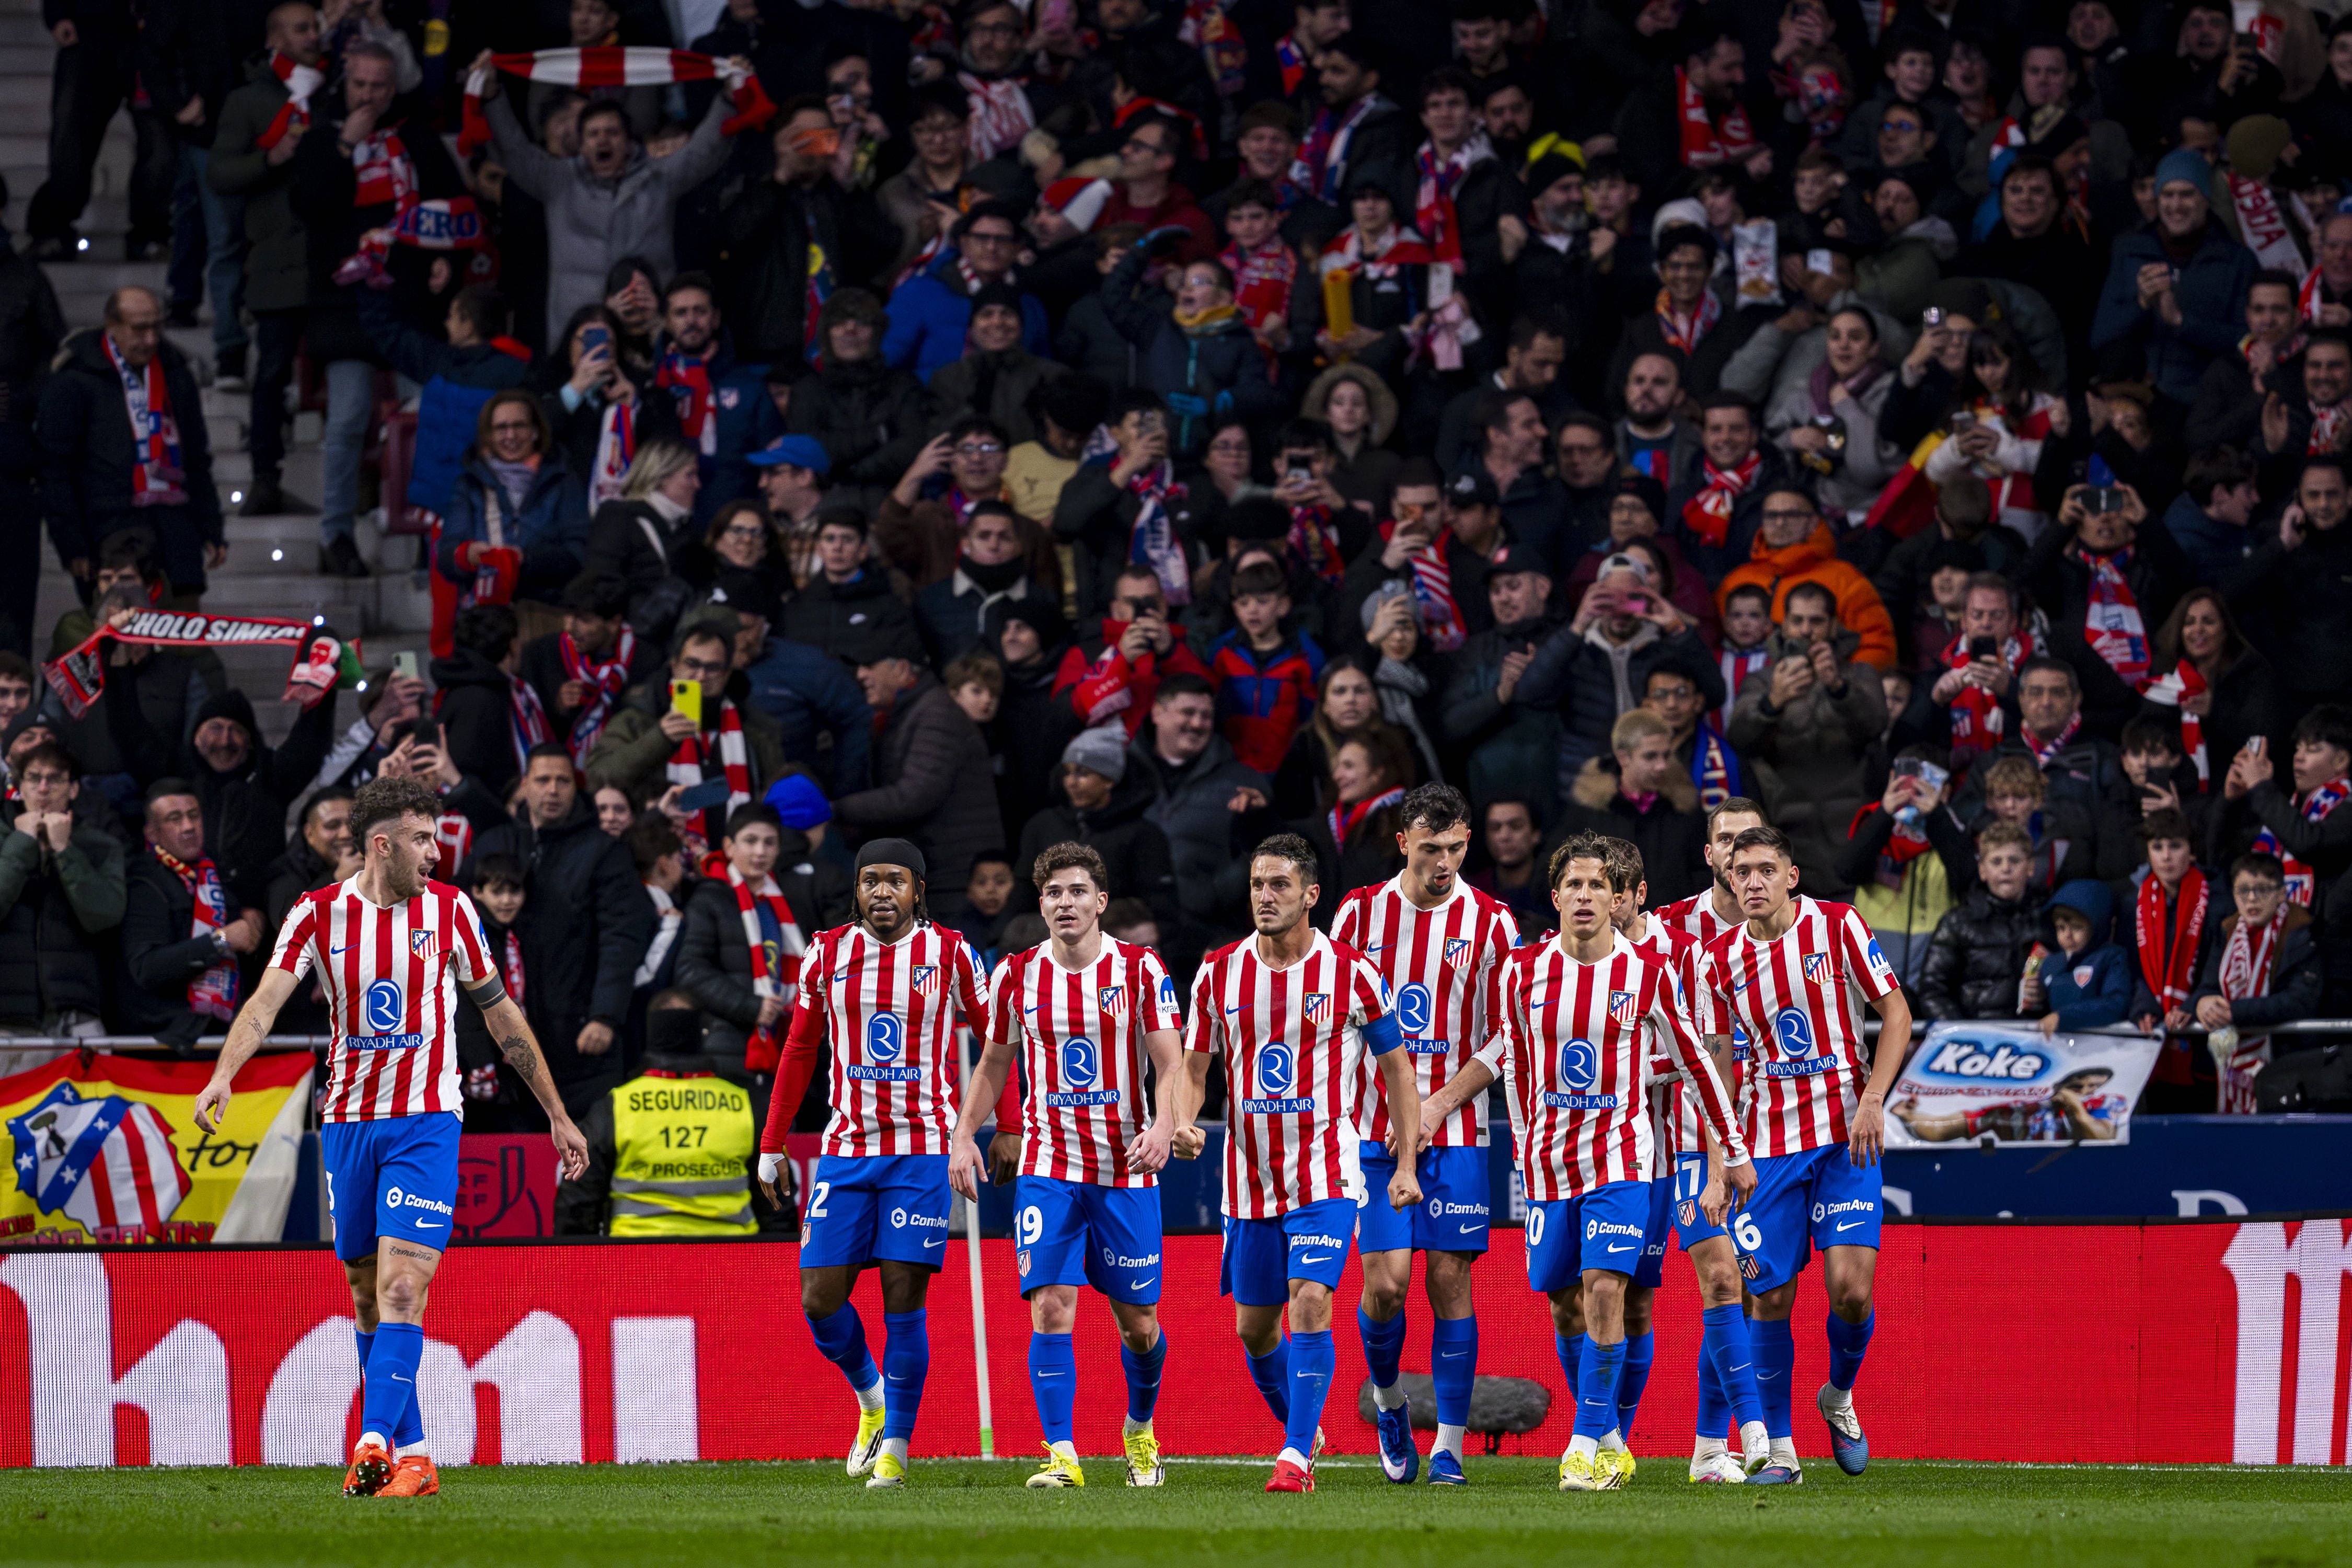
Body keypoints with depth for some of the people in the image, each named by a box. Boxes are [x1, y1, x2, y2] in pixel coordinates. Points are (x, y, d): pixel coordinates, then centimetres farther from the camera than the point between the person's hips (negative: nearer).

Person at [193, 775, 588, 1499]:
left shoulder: (448, 909, 1)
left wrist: (557, 1115, 14)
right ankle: (413, 1453, 15)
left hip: (426, 1121, -2)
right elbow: (268, 999, -13)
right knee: (368, 1297, 6)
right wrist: (223, 1074, -32)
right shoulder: (320, 913, -1)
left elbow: (501, 1013, 11)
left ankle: (375, 1443, -25)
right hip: (348, 1123, 2)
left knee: (401, 1289, -16)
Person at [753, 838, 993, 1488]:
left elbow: (996, 1040, 7)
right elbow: (799, 1051, 13)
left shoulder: (949, 955, 0)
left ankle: (896, 1446, 2)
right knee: (820, 1299, -3)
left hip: (921, 1148, -3)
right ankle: (870, 1398, 24)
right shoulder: (827, 954, 6)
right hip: (846, 1147, 3)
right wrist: (772, 1145, 11)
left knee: (904, 1298, -7)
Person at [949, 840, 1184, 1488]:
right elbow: (993, 1063, 16)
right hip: (1048, 1164, 1)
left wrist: (1164, 1124, -24)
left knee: (1138, 1320, 6)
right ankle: (1061, 1454, -13)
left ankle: (1140, 1428, 34)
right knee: (1051, 1307, -14)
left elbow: (1171, 1062, -5)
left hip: (1126, 1168, -1)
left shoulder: (1140, 969, -2)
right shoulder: (1016, 975, 4)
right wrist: (965, 1135, 4)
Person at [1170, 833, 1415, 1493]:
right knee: (1254, 1326, 10)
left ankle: (1295, 1455, -17)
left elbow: (1396, 1067, 2)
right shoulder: (1219, 974, 3)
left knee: (1311, 1301, -19)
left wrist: (1408, 1164, -3)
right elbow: (1195, 1069, 9)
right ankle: (1304, 1432, 33)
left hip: (1326, 1172, -4)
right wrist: (1184, 1123, -13)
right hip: (1249, 1177, 4)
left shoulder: (1350, 973, -5)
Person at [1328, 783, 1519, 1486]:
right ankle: (1387, 1400, 21)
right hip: (1374, 1129, 1)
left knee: (1449, 1280, -3)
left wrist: (1434, 1107, -10)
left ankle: (1449, 1446, 3)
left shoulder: (1491, 923, -1)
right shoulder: (1361, 912, 4)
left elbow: (1502, 1042, -1)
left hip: (1457, 1132, -1)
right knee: (1386, 1281, -7)